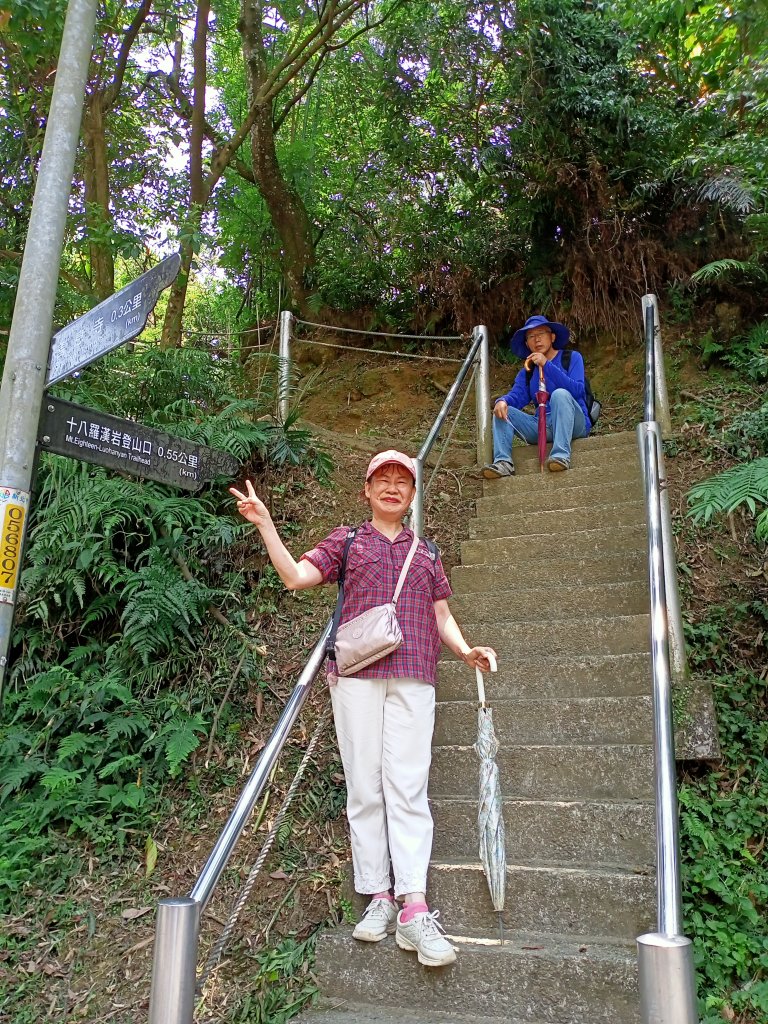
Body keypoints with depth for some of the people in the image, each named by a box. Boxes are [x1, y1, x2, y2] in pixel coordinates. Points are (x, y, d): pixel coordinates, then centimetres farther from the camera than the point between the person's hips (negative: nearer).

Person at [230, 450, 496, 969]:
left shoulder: (425, 552, 21)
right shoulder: (347, 541, 14)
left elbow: (442, 615, 20)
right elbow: (295, 576, 2)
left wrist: (465, 650, 2)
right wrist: (265, 524, -7)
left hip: (413, 676, 1)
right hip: (356, 673, -1)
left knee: (408, 785, -6)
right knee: (365, 786, 1)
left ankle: (414, 908, -7)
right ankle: (378, 898, 11)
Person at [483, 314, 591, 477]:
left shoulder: (572, 358, 4)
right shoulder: (527, 371, 17)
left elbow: (577, 390, -13)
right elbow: (517, 395, 1)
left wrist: (547, 365, -17)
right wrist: (503, 401, -23)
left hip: (573, 425, -4)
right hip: (542, 427, 4)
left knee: (560, 394, -30)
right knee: (503, 410, -9)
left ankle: (561, 454, -41)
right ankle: (503, 462, -28)